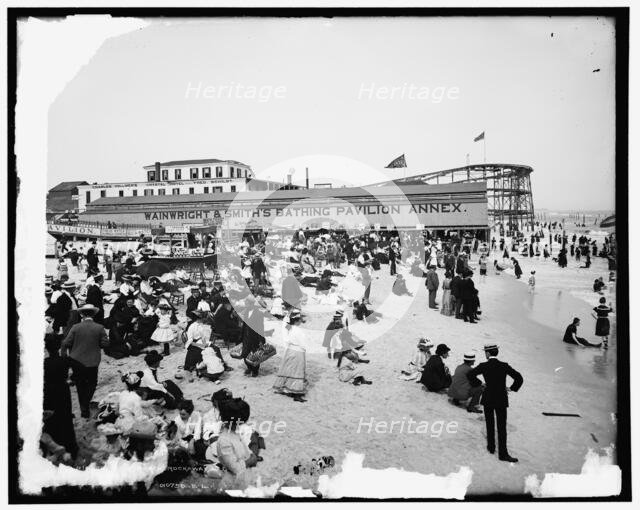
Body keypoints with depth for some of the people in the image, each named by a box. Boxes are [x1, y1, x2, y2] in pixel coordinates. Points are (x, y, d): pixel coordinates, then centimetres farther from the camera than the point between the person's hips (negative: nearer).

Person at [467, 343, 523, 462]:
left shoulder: (483, 366, -9)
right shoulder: (504, 366, -7)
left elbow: (470, 374, -12)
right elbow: (519, 378, -7)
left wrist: (479, 384, 0)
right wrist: (511, 388, 4)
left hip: (488, 399, 0)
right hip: (501, 400, 0)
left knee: (490, 425, 16)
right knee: (502, 427, 3)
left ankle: (491, 447, 24)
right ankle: (503, 453, 1)